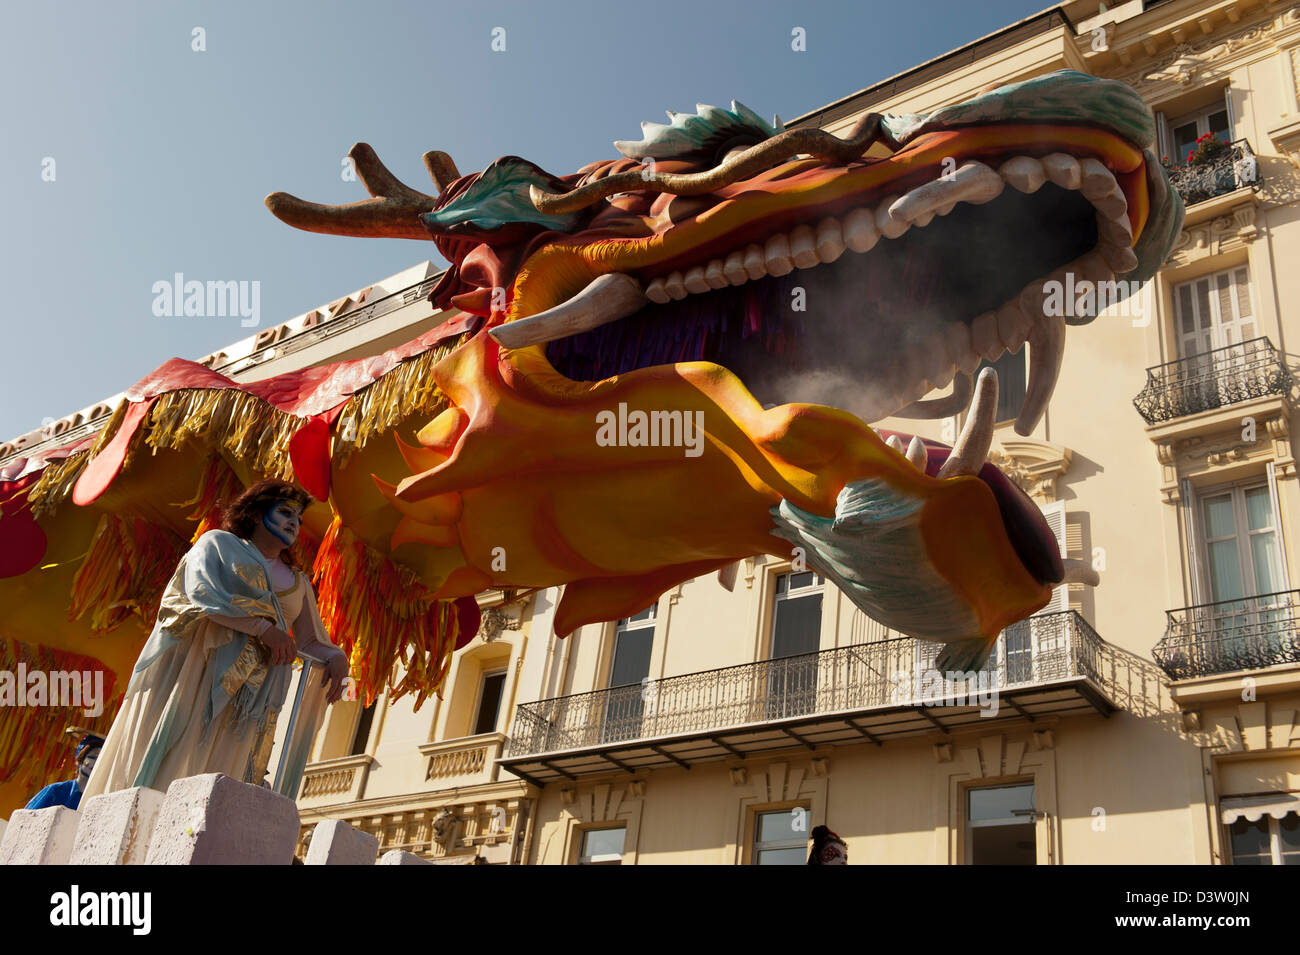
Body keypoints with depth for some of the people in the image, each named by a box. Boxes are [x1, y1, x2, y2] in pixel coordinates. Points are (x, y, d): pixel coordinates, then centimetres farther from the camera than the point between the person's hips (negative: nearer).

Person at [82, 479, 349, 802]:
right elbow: (201, 591, -6)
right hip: (196, 663, -3)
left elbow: (311, 640, 16)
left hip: (249, 689, 3)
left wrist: (335, 658, -8)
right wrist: (263, 627, -15)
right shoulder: (218, 543, 13)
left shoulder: (298, 584, 26)